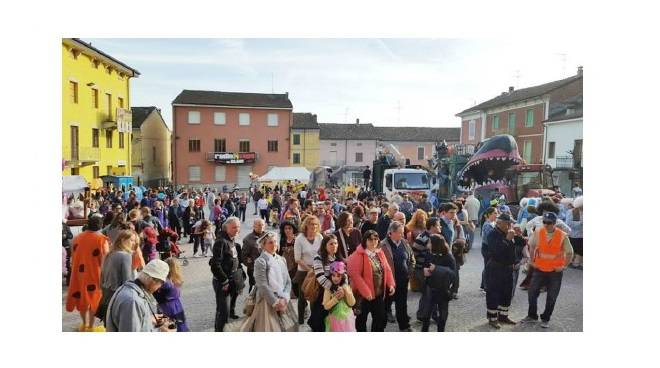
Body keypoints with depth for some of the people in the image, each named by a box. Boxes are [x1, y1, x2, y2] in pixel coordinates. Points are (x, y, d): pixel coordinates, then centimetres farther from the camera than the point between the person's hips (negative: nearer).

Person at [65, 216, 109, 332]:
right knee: (94, 299, 9)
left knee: (81, 297, 20)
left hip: (79, 273, 5)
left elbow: (73, 257, 12)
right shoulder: (102, 239, -14)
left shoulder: (76, 238, 2)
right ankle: (90, 326, 16)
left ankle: (84, 323, 33)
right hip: (94, 274, -4)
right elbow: (104, 261, -16)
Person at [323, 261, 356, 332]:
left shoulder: (346, 287, -4)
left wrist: (346, 291, -20)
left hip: (347, 319, 2)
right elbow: (326, 306, -13)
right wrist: (336, 298, -22)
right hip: (334, 319, -2)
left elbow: (352, 303, -8)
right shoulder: (328, 289, -10)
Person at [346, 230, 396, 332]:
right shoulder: (358, 254, -17)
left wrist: (391, 284, -5)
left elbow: (387, 269, 9)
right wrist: (366, 291, -24)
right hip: (364, 294, -6)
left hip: (379, 293, 7)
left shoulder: (379, 253, 6)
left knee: (380, 318, 15)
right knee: (362, 318, 10)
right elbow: (355, 275, -23)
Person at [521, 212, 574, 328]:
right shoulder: (537, 233, -8)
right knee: (532, 293, 4)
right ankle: (532, 316, 24)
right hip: (539, 269, 2)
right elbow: (531, 247, 8)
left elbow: (569, 253, -2)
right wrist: (532, 261, 6)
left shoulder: (562, 236, -13)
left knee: (551, 297, 9)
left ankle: (545, 319, 26)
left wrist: (563, 266, -4)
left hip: (555, 271, -1)